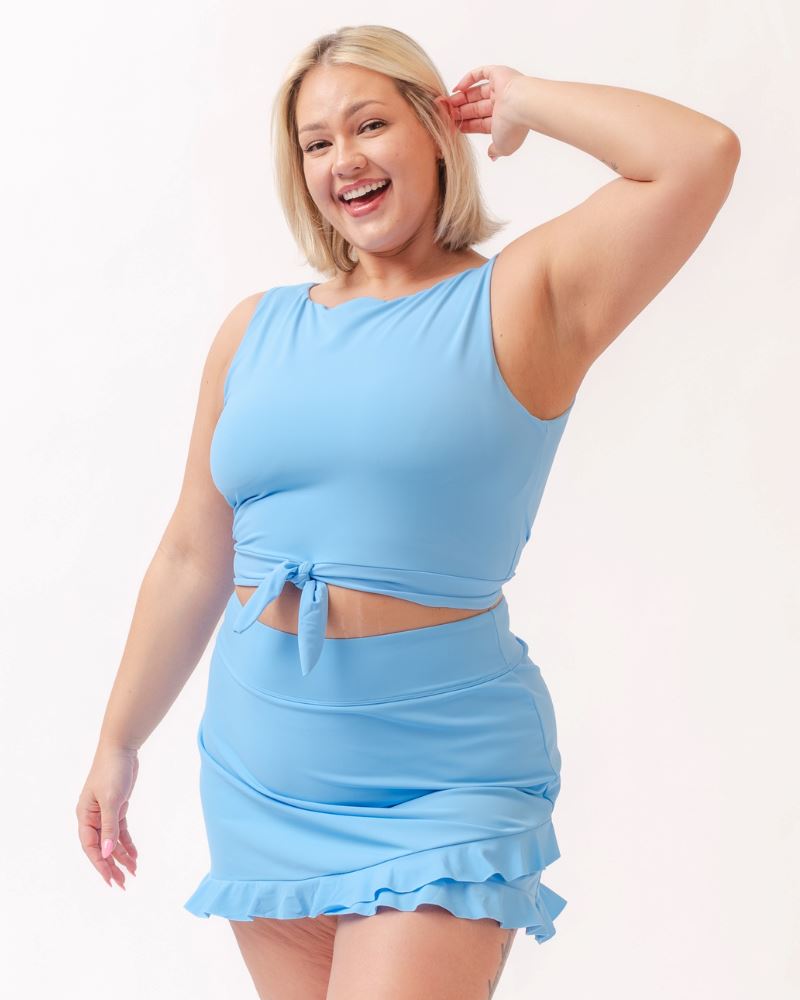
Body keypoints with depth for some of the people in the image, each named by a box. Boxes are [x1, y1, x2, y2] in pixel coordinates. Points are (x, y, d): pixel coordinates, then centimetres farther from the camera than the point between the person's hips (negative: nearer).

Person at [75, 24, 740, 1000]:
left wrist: (520, 101, -4)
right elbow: (192, 560, 11)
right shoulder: (256, 328, 7)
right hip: (258, 775, 5)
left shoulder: (523, 300, -4)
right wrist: (118, 744, 15)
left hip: (441, 781, -4)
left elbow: (701, 154, -19)